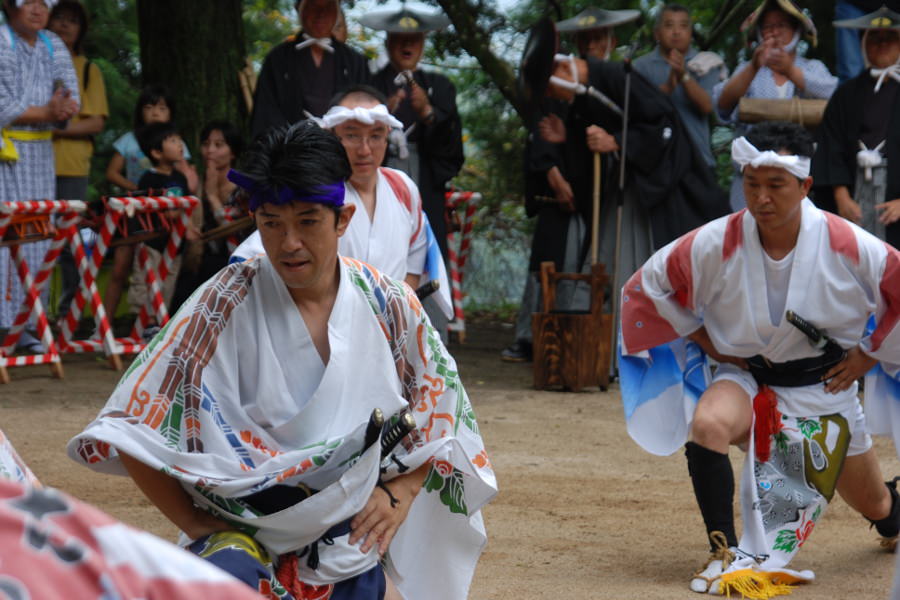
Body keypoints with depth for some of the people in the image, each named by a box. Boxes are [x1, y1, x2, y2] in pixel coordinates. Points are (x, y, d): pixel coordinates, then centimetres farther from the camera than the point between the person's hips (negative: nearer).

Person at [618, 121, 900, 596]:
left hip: (823, 384, 1)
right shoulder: (716, 244, -22)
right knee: (708, 424, -37)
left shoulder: (848, 246, -23)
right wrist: (705, 341, -7)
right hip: (745, 376, 0)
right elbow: (647, 287, -8)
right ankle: (725, 555, -25)